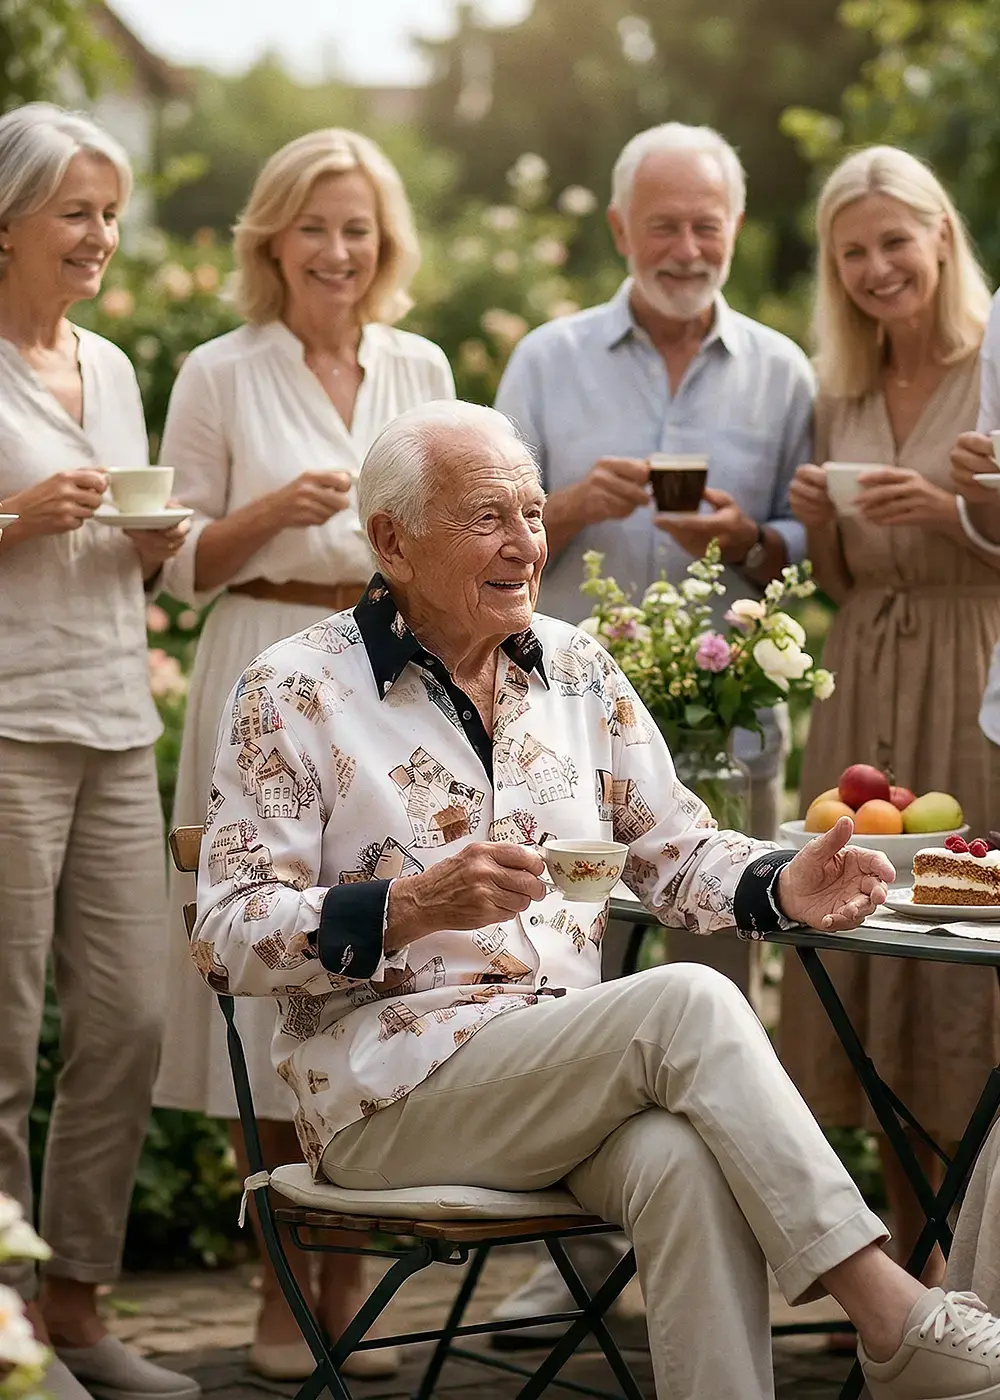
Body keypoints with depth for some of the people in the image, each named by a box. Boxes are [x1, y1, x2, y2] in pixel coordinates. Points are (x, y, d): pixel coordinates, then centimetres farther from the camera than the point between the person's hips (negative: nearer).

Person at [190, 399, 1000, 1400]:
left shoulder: (577, 669, 14)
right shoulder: (292, 694, -2)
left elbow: (675, 849, 18)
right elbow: (228, 939, -8)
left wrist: (784, 888, -5)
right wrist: (412, 906, -24)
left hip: (579, 1071, 5)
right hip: (391, 1088, -4)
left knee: (688, 1162, -33)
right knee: (689, 1001, -28)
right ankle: (893, 1319, -25)